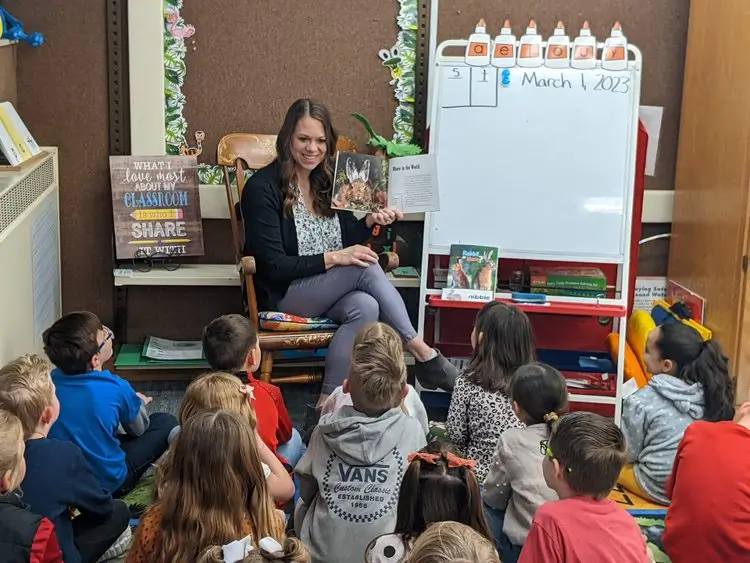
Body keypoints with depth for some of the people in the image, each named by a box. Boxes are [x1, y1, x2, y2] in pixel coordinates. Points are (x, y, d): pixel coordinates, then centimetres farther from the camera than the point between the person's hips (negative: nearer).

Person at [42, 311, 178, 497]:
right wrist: (138, 402, 19)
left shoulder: (52, 381, -12)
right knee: (166, 422, 8)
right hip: (107, 483, -6)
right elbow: (138, 429, -2)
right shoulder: (116, 388, -24)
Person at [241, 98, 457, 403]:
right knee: (366, 268, -28)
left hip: (332, 292, 6)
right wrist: (332, 258, -24)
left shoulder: (329, 181, 8)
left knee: (365, 308, -31)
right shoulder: (262, 187, -12)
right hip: (282, 295, -6)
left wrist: (369, 222, -8)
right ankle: (422, 352, -18)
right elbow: (274, 267, -16)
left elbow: (347, 242, 12)